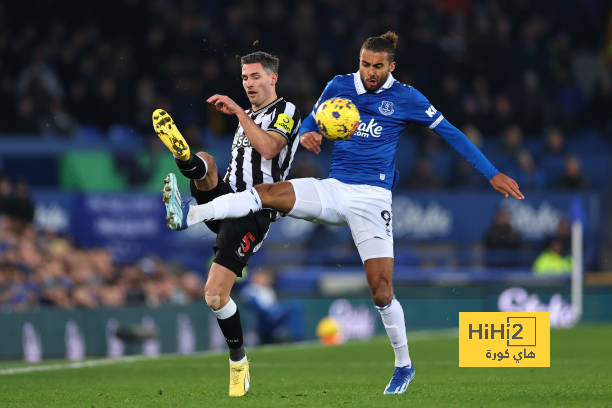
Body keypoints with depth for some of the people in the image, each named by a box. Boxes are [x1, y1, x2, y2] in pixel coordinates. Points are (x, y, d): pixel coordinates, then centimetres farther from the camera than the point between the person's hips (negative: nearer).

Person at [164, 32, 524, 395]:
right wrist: (306, 135, -9)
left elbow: (451, 133, 5)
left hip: (372, 198, -3)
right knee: (269, 193, -23)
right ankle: (190, 215, -33)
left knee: (381, 290, -10)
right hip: (333, 190, 3)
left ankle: (404, 365, 8)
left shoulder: (406, 98, 0)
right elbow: (311, 123, 18)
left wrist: (492, 173, 4)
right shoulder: (339, 86, 8)